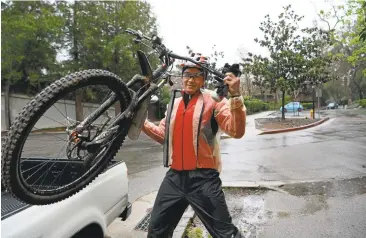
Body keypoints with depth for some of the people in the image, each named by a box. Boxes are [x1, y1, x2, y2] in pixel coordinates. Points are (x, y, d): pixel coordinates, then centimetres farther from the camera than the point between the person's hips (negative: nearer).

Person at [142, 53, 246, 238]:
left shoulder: (213, 100, -6)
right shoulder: (175, 101, 11)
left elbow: (236, 131, -18)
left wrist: (235, 96, -29)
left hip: (203, 178, -5)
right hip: (174, 177, 6)